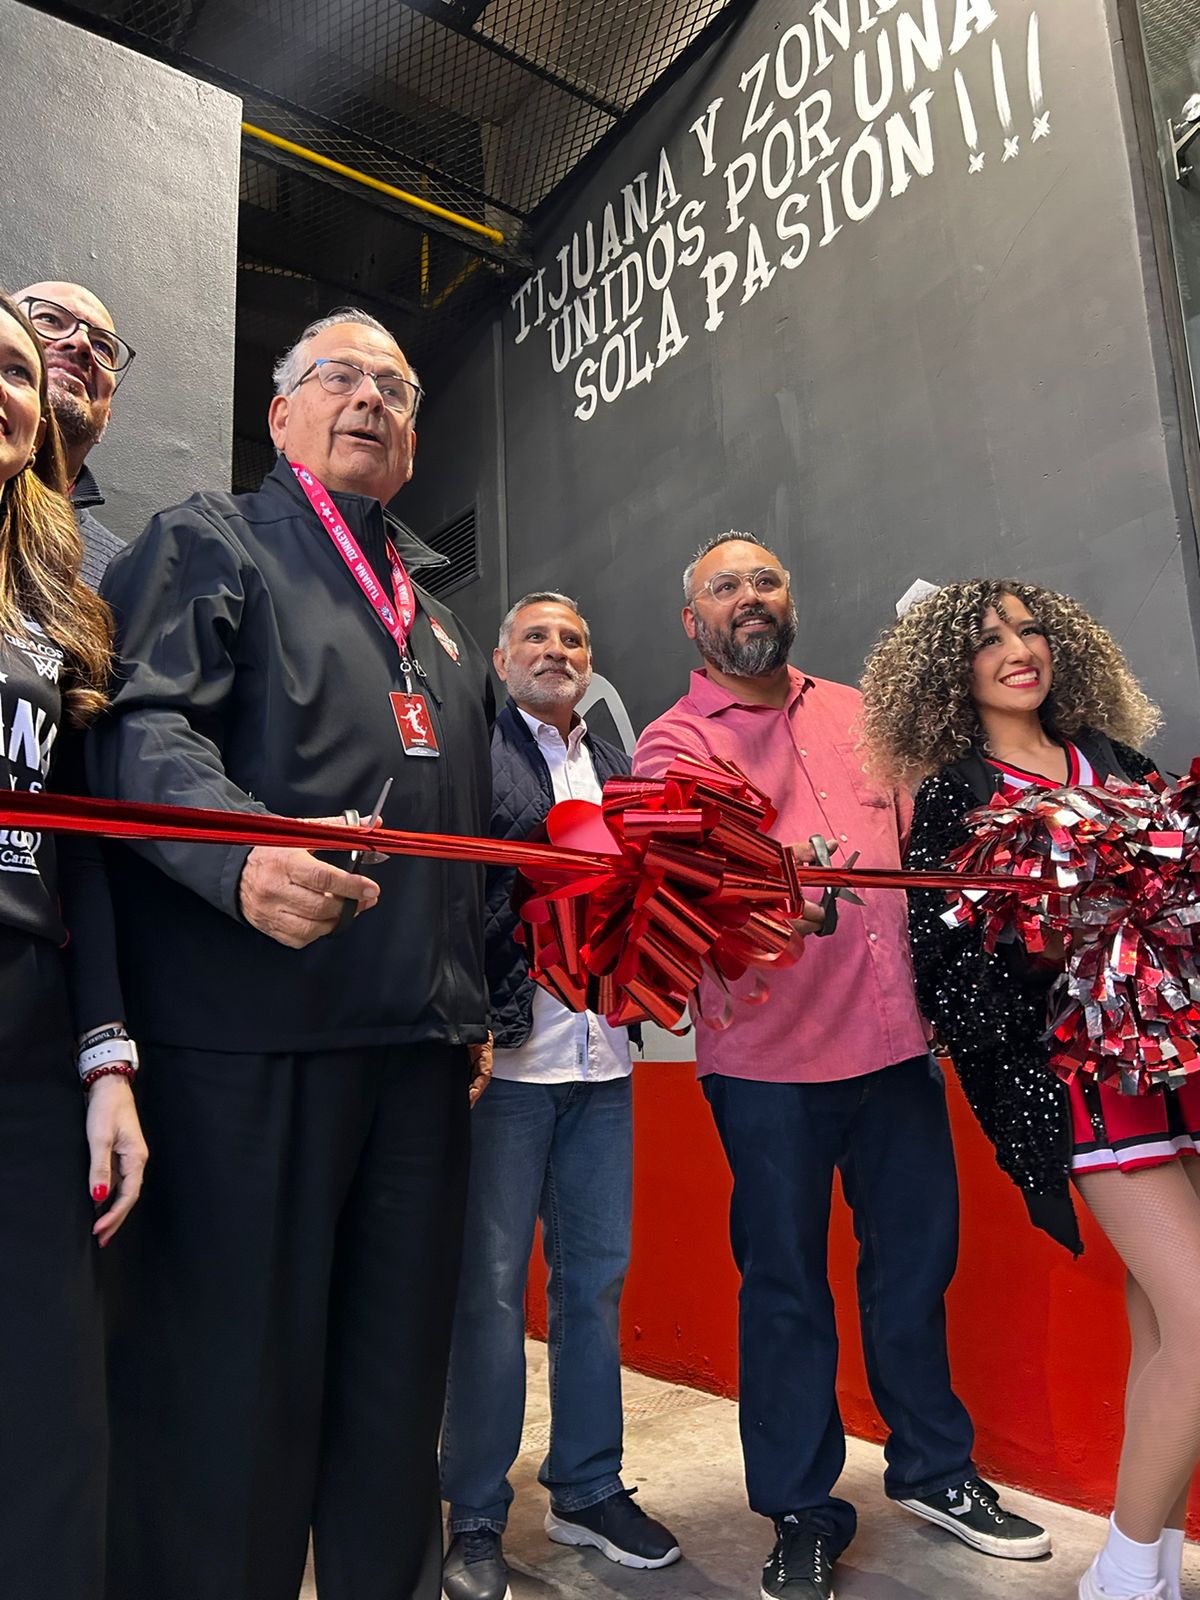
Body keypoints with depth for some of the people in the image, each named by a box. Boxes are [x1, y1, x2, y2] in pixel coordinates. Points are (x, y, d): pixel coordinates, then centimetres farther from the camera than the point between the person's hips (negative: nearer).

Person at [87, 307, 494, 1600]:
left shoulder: (436, 614, 24)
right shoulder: (209, 543, 6)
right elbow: (145, 726, -12)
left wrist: (474, 1006, 19)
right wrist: (246, 858, -31)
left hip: (418, 1046, 6)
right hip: (246, 1040, -6)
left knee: (399, 1374, 15)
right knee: (231, 1376, 3)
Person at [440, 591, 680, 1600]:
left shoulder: (617, 768, 16)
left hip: (603, 1060, 6)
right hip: (506, 1052, -5)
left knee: (595, 1279, 15)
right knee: (491, 1288, 5)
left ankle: (588, 1490, 32)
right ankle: (477, 1519, 22)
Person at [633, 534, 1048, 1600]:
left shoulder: (853, 712, 13)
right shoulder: (672, 745, -2)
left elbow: (912, 840, 19)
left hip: (897, 1033, 5)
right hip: (769, 1052, -4)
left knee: (916, 1256, 16)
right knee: (786, 1282, 7)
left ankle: (932, 1468, 39)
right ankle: (803, 1514, 27)